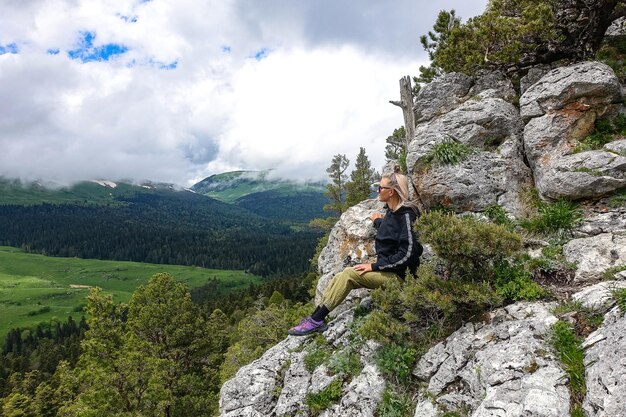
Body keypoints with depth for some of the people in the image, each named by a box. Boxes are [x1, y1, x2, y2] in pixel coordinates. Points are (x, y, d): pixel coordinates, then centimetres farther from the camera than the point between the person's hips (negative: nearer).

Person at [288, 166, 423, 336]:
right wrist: (379, 222, 28)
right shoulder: (392, 212, 9)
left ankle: (317, 320, -17)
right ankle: (315, 318, -6)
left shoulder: (406, 216, -18)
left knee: (349, 274, -23)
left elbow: (407, 253, -22)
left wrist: (375, 266, -20)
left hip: (397, 274, -9)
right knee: (339, 278, -6)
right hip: (385, 268, 9)